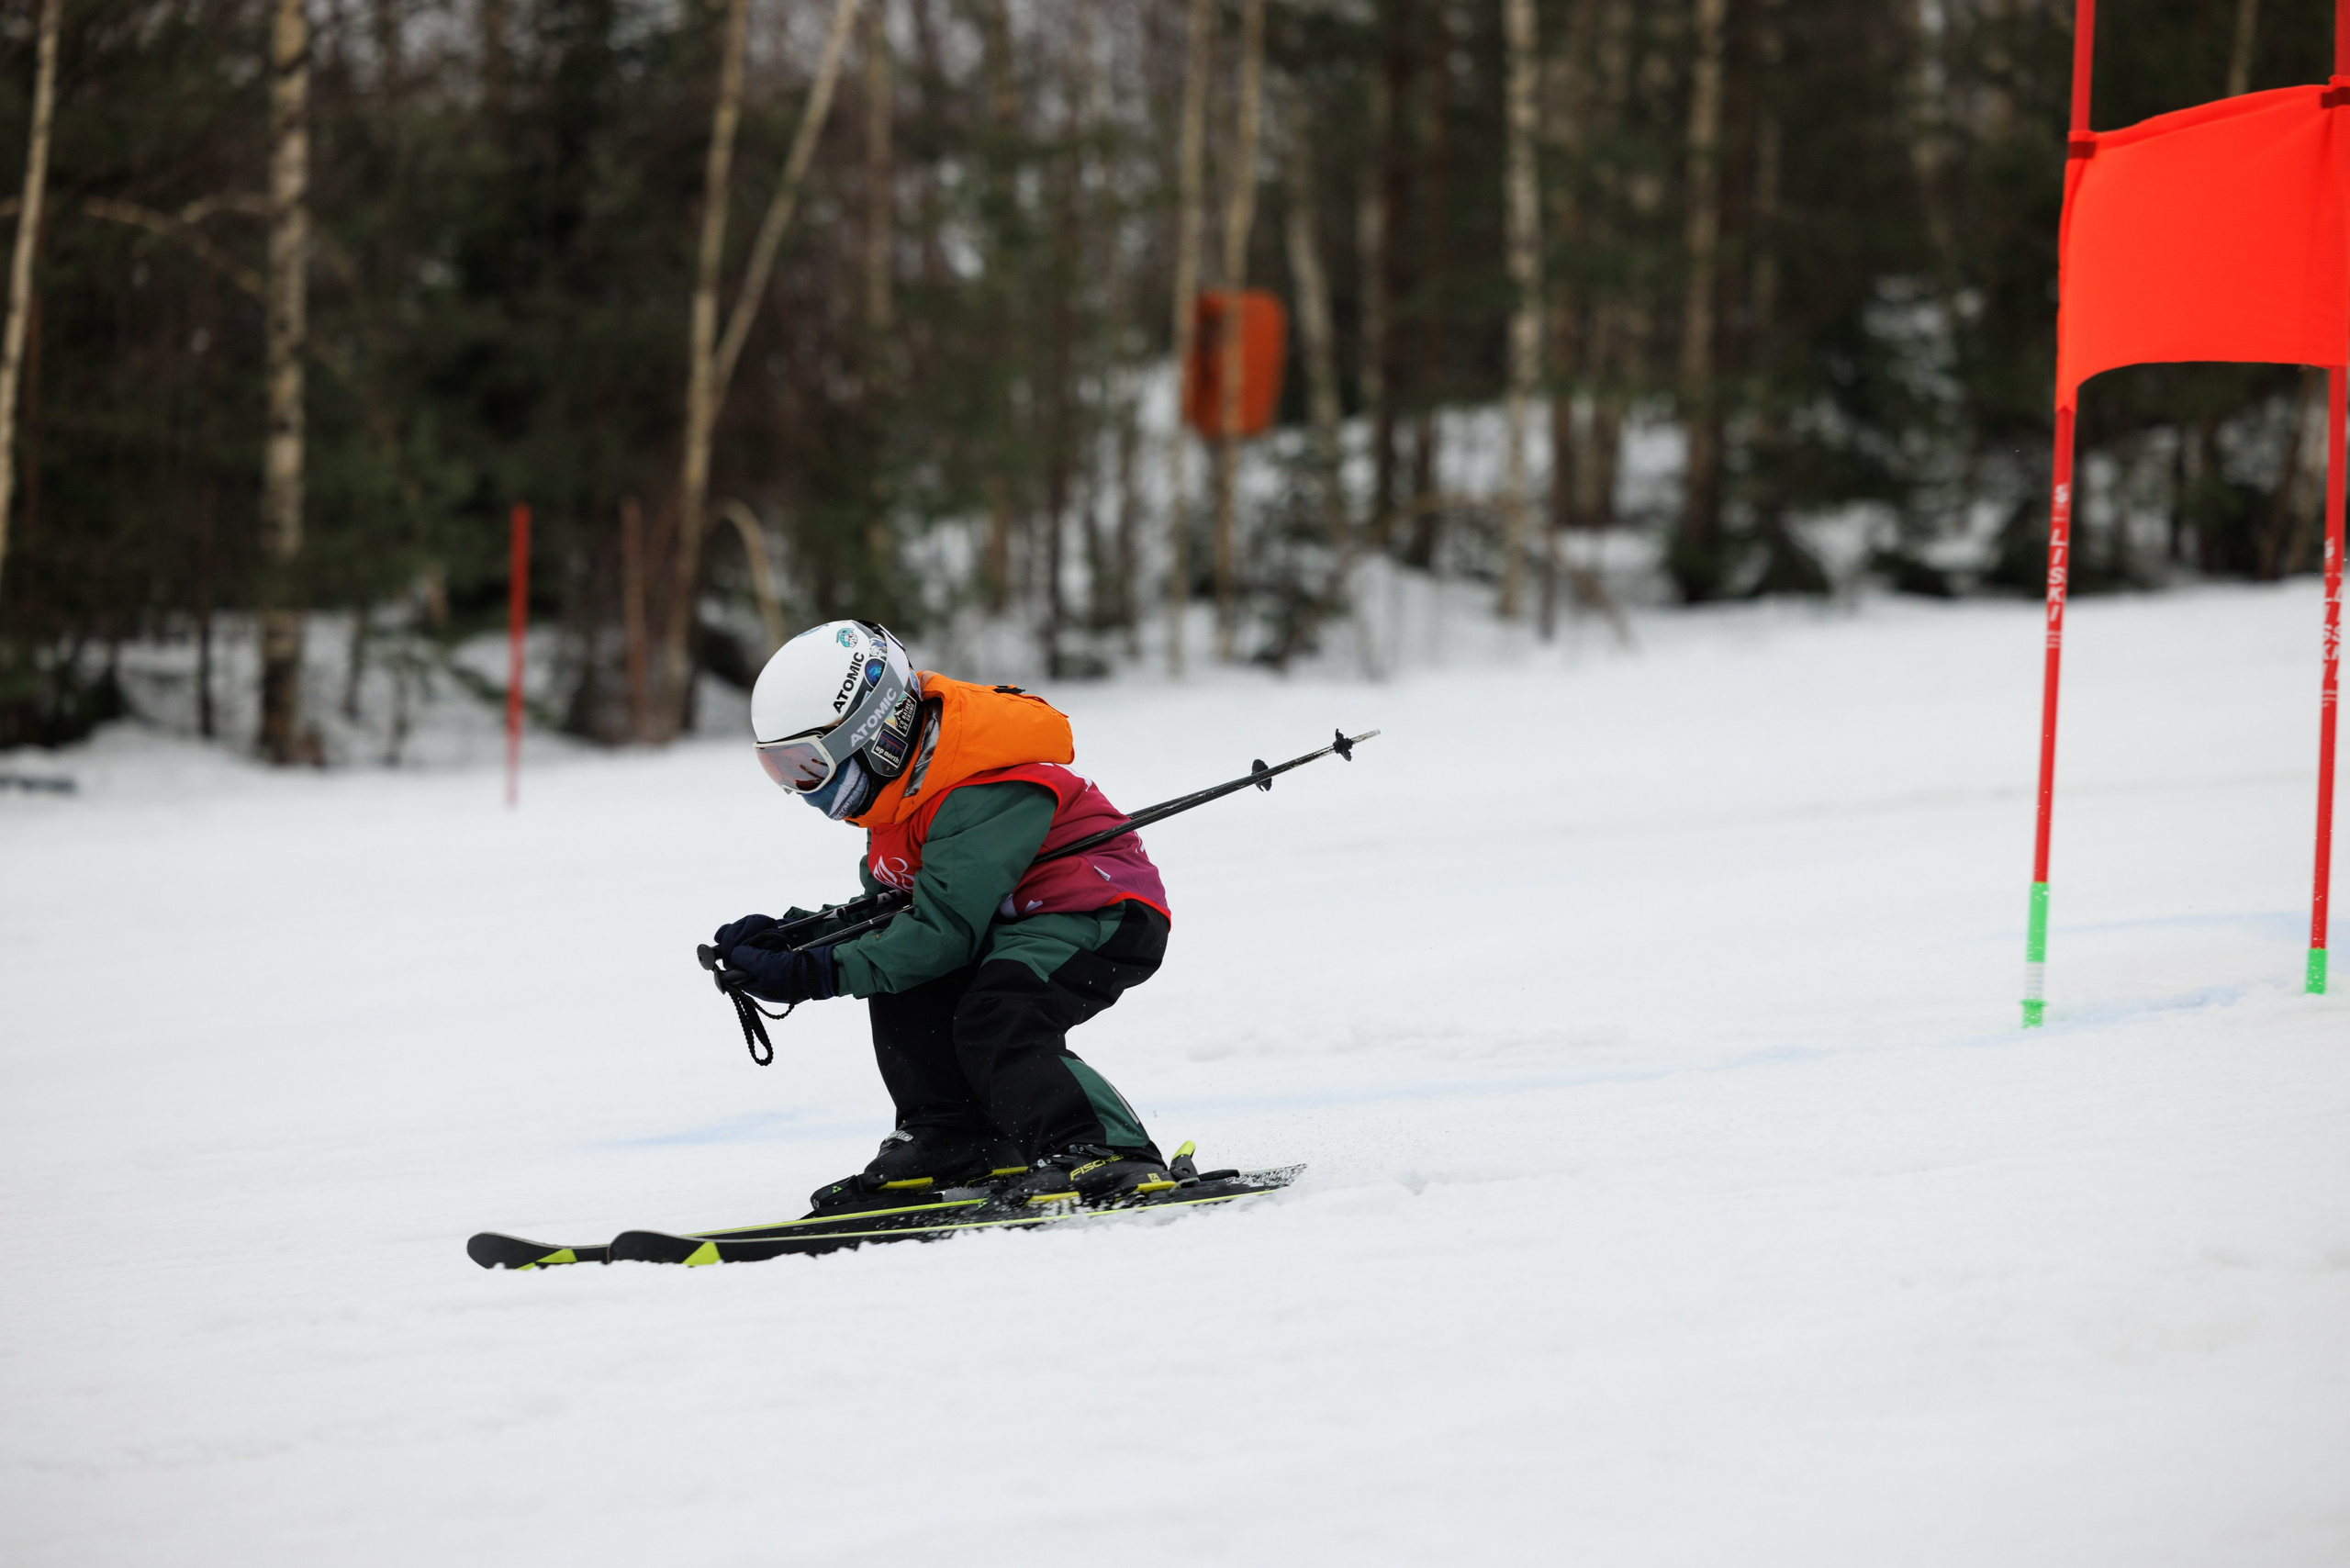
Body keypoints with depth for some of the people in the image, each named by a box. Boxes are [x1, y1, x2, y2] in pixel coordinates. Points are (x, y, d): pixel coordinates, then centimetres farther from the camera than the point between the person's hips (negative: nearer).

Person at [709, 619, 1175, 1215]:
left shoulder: (984, 793, -26)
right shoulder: (901, 791, 6)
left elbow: (945, 927, -28)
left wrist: (813, 974, -29)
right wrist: (795, 934, -3)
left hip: (1109, 914, -10)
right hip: (1014, 918, 10)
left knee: (995, 1019, -29)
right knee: (902, 987, -4)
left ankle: (1111, 1157, -32)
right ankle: (954, 1143, 0)